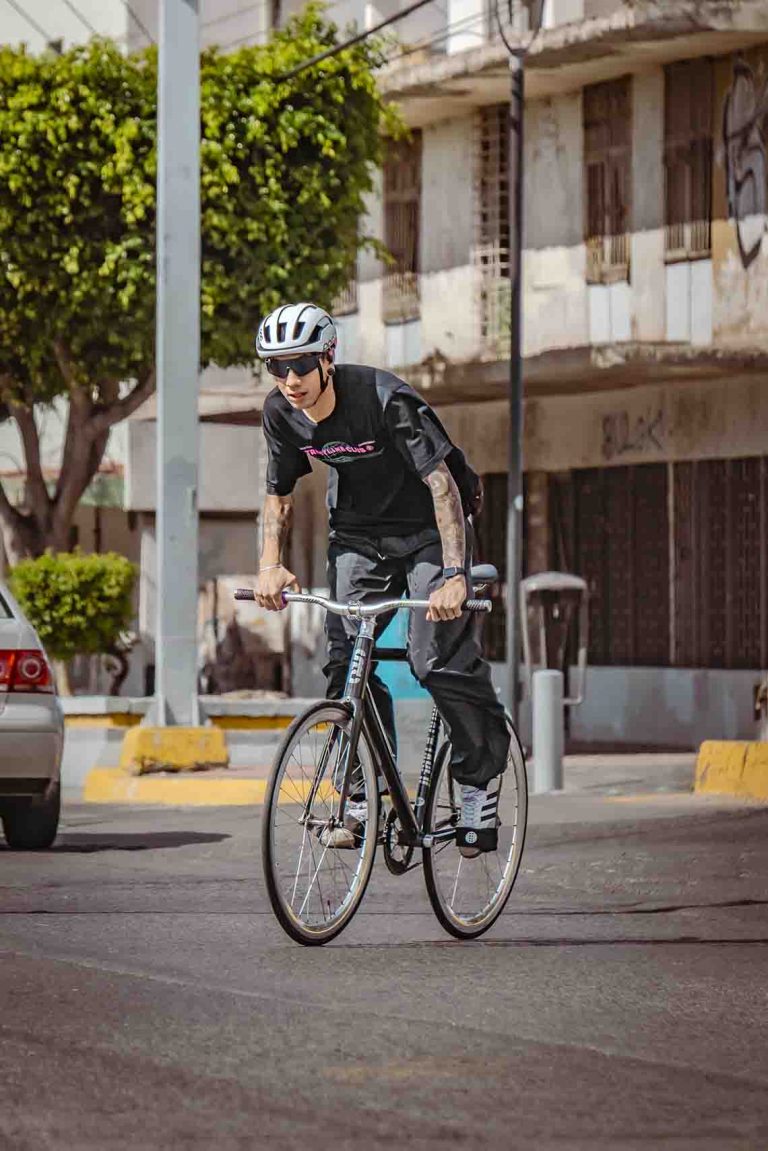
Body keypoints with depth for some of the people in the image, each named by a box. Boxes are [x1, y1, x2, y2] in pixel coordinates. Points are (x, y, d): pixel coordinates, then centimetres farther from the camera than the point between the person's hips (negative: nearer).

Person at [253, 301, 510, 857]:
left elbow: (441, 483, -32)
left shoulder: (385, 398, -28)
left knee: (441, 660, -17)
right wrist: (271, 565, -10)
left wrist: (454, 574, -41)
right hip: (358, 534, 5)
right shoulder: (281, 412, -10)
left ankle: (483, 779, 0)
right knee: (347, 660, -9)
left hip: (426, 529, -5)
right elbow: (279, 495, 6)